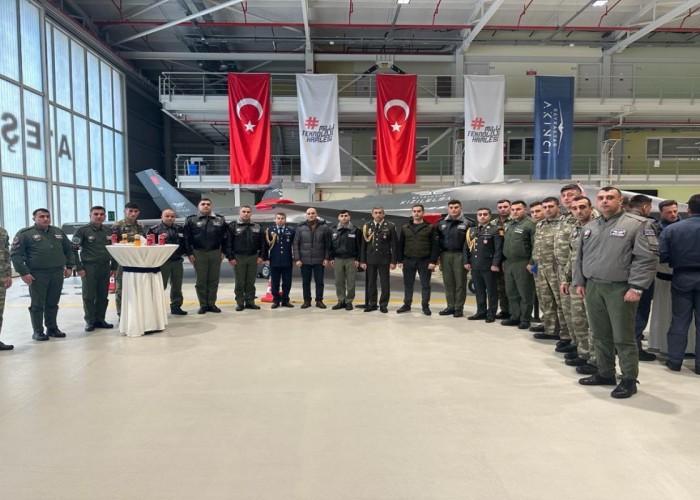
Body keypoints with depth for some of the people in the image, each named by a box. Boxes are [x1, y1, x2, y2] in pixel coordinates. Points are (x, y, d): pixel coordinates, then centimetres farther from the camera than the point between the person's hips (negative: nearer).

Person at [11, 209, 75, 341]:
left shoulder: (58, 232, 14)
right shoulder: (25, 234, -1)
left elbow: (68, 249, 22)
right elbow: (16, 254, -5)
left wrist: (69, 266, 13)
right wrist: (23, 272, -11)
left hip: (57, 273, 4)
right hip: (37, 275, -4)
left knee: (53, 304, 11)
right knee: (37, 305, 2)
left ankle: (52, 328, 21)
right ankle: (38, 331, 10)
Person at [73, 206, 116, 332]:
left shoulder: (108, 231, 13)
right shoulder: (82, 231, -1)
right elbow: (74, 250, -4)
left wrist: (113, 266, 11)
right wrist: (79, 267, -10)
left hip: (105, 268, 4)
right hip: (89, 268, -4)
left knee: (103, 296, 7)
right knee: (89, 296, 0)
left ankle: (100, 319, 17)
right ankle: (90, 321, 9)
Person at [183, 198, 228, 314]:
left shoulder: (220, 220, 8)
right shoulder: (191, 220, 3)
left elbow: (225, 237, 9)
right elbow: (186, 238, 0)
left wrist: (223, 251, 2)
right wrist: (189, 253, -5)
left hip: (215, 253, 2)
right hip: (199, 253, -1)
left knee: (214, 280, 5)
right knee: (200, 281, 3)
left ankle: (212, 304, 14)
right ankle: (203, 305, 11)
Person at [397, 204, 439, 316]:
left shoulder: (430, 227, 0)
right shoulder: (405, 228, 9)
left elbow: (435, 246, -4)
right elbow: (400, 245, 10)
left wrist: (433, 261, -11)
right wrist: (400, 260, 3)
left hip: (425, 261, -3)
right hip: (408, 261, 3)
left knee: (425, 285, 4)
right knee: (408, 284, 9)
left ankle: (425, 306, 14)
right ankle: (407, 305, 21)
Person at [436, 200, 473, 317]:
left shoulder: (467, 223, 0)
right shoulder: (442, 224, 13)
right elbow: (437, 240, 14)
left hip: (460, 255, -4)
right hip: (445, 255, 4)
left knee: (460, 282, 0)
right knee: (448, 282, 7)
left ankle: (459, 308, 6)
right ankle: (450, 306, 15)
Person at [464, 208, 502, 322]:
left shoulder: (495, 230, -4)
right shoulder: (471, 230, 13)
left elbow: (499, 249, -10)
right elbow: (466, 247, 15)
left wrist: (495, 264, -16)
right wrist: (467, 261, 6)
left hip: (489, 266, -5)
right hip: (475, 266, 5)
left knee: (491, 291, 3)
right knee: (479, 290, 12)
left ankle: (491, 314, 11)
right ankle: (481, 312, 22)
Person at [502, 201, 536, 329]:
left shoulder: (529, 224, -8)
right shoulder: (508, 225, 16)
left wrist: (531, 263, -18)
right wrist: (504, 260, 15)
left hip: (523, 264, -8)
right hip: (508, 263, 8)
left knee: (525, 293, 0)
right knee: (511, 293, 13)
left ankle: (525, 319, 8)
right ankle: (515, 316, 23)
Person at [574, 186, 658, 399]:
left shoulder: (637, 224, -7)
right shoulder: (589, 227, 13)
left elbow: (647, 258, -13)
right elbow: (580, 257, 19)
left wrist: (636, 287, -17)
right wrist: (579, 281, 13)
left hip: (620, 289, -6)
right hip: (593, 287, 6)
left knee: (623, 337, 0)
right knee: (600, 335, 13)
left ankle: (629, 380, 13)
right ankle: (605, 374, 26)